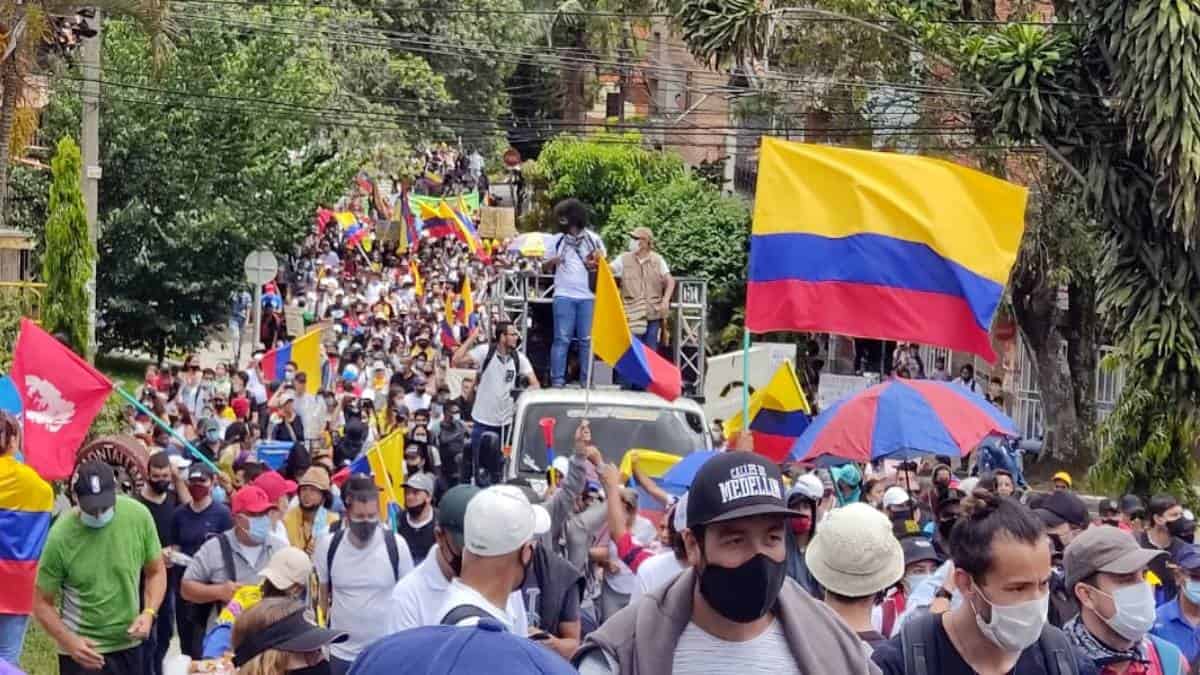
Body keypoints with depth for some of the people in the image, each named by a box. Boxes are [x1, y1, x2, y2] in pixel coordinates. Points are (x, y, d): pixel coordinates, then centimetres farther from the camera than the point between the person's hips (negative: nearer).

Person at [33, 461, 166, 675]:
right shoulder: (60, 537, -19)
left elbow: (156, 572, 3)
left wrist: (149, 612, -14)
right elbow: (43, 603, -9)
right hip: (84, 650, -4)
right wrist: (70, 641, -22)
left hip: (129, 645, 4)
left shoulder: (138, 516, -12)